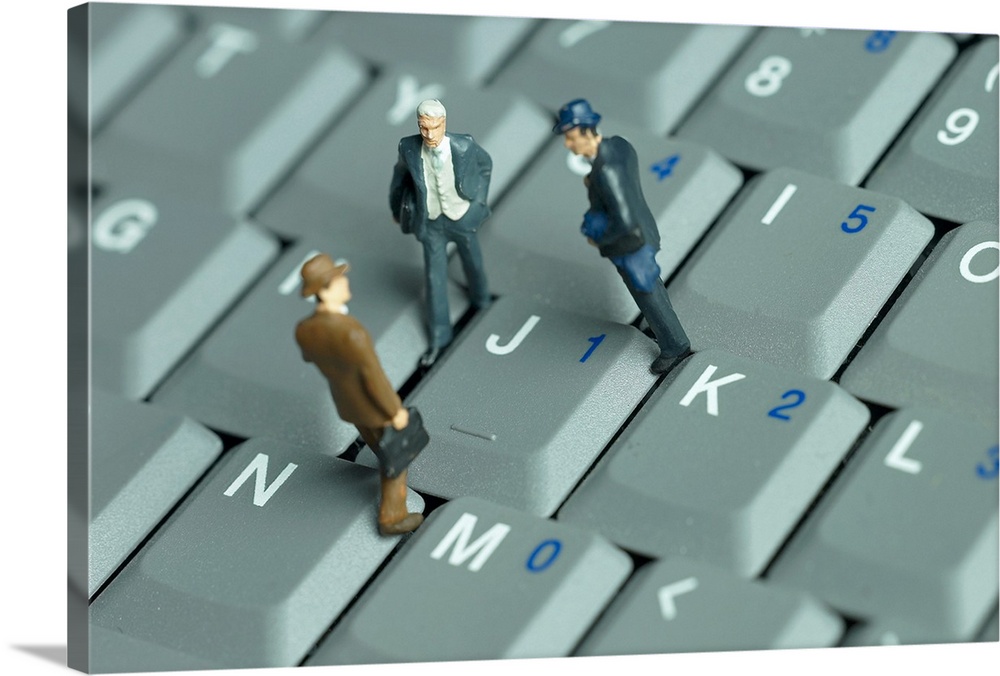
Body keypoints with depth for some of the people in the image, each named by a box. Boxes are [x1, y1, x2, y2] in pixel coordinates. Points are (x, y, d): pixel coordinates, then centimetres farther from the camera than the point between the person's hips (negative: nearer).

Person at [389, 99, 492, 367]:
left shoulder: (464, 145, -28)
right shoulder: (409, 147, -25)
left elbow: (484, 164, -4)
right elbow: (400, 175, -3)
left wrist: (479, 199, 4)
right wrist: (396, 208, 11)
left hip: (461, 218, 0)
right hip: (430, 222, 0)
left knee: (472, 262, 24)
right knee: (435, 277, 8)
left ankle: (479, 296, 59)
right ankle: (439, 336, 23)